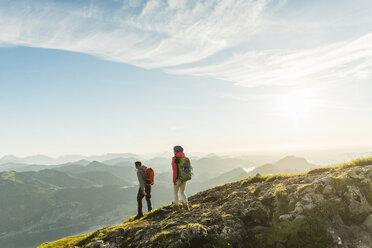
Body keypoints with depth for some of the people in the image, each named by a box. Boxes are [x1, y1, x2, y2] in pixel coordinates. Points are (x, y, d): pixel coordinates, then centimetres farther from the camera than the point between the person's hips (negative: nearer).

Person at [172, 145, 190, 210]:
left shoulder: (174, 159, -16)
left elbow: (175, 170, -20)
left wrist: (174, 180, -14)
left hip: (177, 178, -5)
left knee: (175, 192, 19)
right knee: (182, 192, 15)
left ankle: (176, 205, 30)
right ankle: (186, 204, -6)